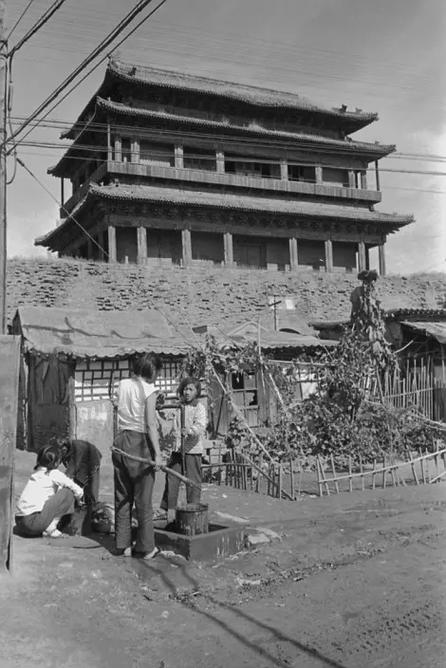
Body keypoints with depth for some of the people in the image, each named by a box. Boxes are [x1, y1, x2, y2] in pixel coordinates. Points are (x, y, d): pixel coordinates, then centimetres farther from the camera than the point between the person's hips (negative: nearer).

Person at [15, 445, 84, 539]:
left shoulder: (36, 473, 18)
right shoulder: (54, 474, -3)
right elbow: (78, 491, 2)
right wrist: (80, 498, 22)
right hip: (33, 520, -8)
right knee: (68, 493, -2)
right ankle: (50, 528, -4)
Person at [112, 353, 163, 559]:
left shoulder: (122, 384, 8)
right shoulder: (148, 389, -8)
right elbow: (150, 424, -13)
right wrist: (157, 453, -13)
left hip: (121, 440, 6)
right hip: (140, 442, -5)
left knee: (122, 496, 13)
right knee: (143, 498, 3)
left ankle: (122, 545, 21)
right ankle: (146, 547, 11)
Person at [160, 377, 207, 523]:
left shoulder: (199, 408, -3)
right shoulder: (180, 407, 14)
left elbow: (201, 426, -20)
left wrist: (190, 430, -39)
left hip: (193, 450, -5)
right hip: (177, 449, 5)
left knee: (193, 481, 0)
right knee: (171, 478, 2)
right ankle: (170, 509, 12)